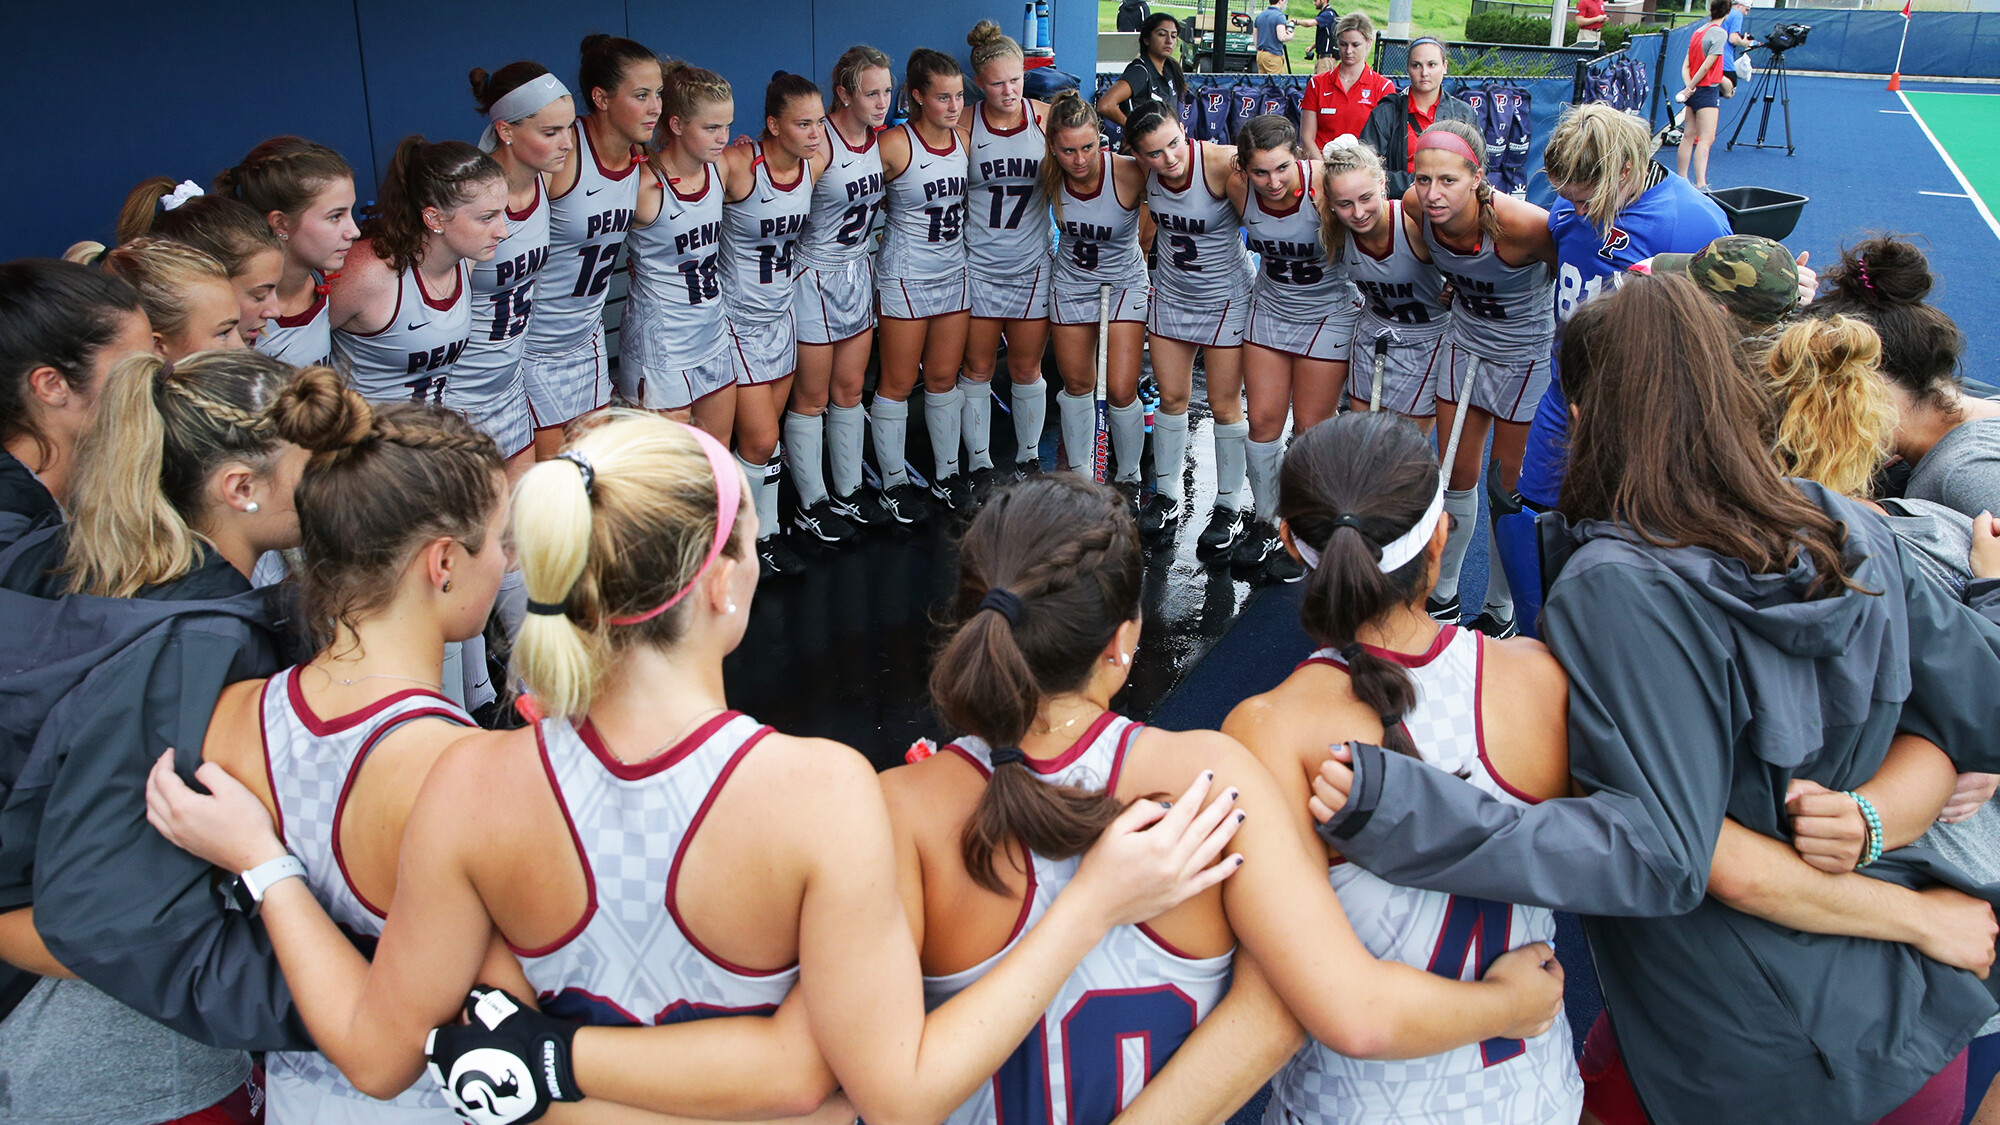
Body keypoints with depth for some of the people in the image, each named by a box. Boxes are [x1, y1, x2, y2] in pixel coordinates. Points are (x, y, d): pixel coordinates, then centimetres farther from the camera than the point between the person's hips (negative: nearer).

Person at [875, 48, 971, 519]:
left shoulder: (964, 139, 0)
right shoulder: (895, 145, -17)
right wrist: (903, 215, -6)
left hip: (953, 272, 5)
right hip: (905, 276, -5)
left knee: (944, 378, 14)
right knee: (899, 382, 4)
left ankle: (947, 473, 26)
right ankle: (894, 481, 17)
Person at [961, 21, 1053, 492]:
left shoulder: (1046, 117, -1)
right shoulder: (964, 128, -5)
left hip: (1032, 265, 1)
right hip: (977, 265, -1)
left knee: (1026, 369, 9)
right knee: (977, 368, 6)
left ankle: (1028, 457, 27)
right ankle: (979, 464, 18)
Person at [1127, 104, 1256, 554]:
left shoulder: (1220, 165, -28)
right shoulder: (1145, 171, -11)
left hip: (1226, 296, -4)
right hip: (1170, 294, 5)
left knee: (1224, 404, 2)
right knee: (1171, 398, 11)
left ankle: (1230, 506, 18)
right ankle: (1167, 495, 27)